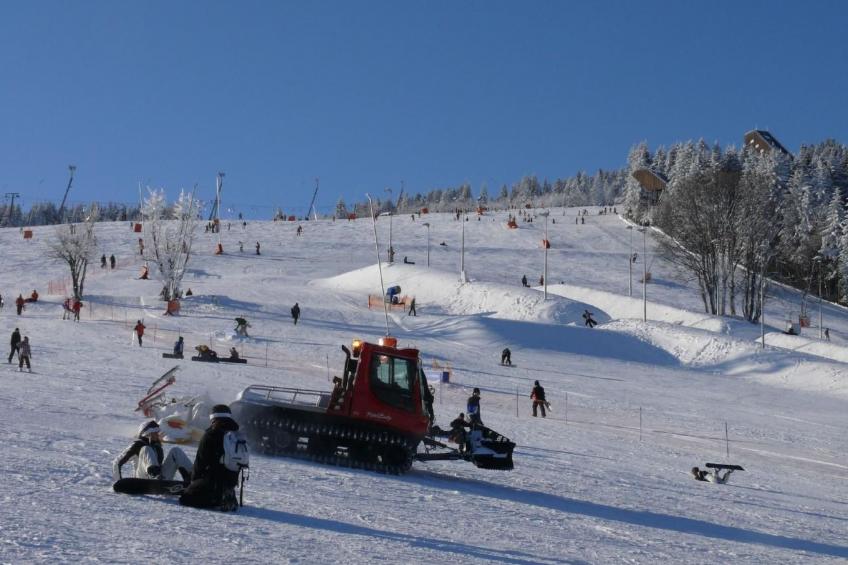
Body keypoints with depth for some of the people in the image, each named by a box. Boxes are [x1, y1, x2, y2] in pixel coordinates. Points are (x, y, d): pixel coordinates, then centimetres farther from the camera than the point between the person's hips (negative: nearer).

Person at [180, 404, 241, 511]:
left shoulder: (210, 435, -7)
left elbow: (200, 461, -2)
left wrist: (194, 479, 11)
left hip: (212, 480, -7)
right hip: (231, 481, 7)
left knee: (185, 498, 0)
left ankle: (218, 500, -15)